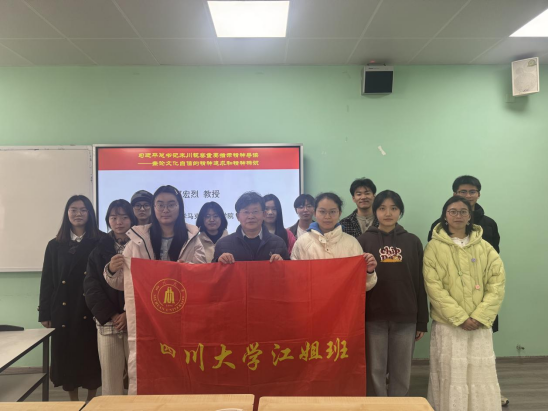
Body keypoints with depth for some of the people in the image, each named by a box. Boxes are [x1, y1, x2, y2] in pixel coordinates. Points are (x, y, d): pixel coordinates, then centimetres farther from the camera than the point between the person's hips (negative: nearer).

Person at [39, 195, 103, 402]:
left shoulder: (100, 243, 0)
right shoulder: (55, 245, 8)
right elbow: (47, 281, 7)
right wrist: (45, 313, 3)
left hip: (91, 310, -2)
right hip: (63, 311, 2)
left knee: (91, 355, 5)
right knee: (67, 355, 9)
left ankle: (91, 400, 24)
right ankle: (74, 402, 26)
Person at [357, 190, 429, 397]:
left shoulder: (412, 242, 5)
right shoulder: (364, 240, 0)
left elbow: (420, 283, 5)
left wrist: (422, 321, 4)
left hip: (406, 317, 2)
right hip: (373, 316, -1)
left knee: (401, 371, 12)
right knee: (376, 370, 8)